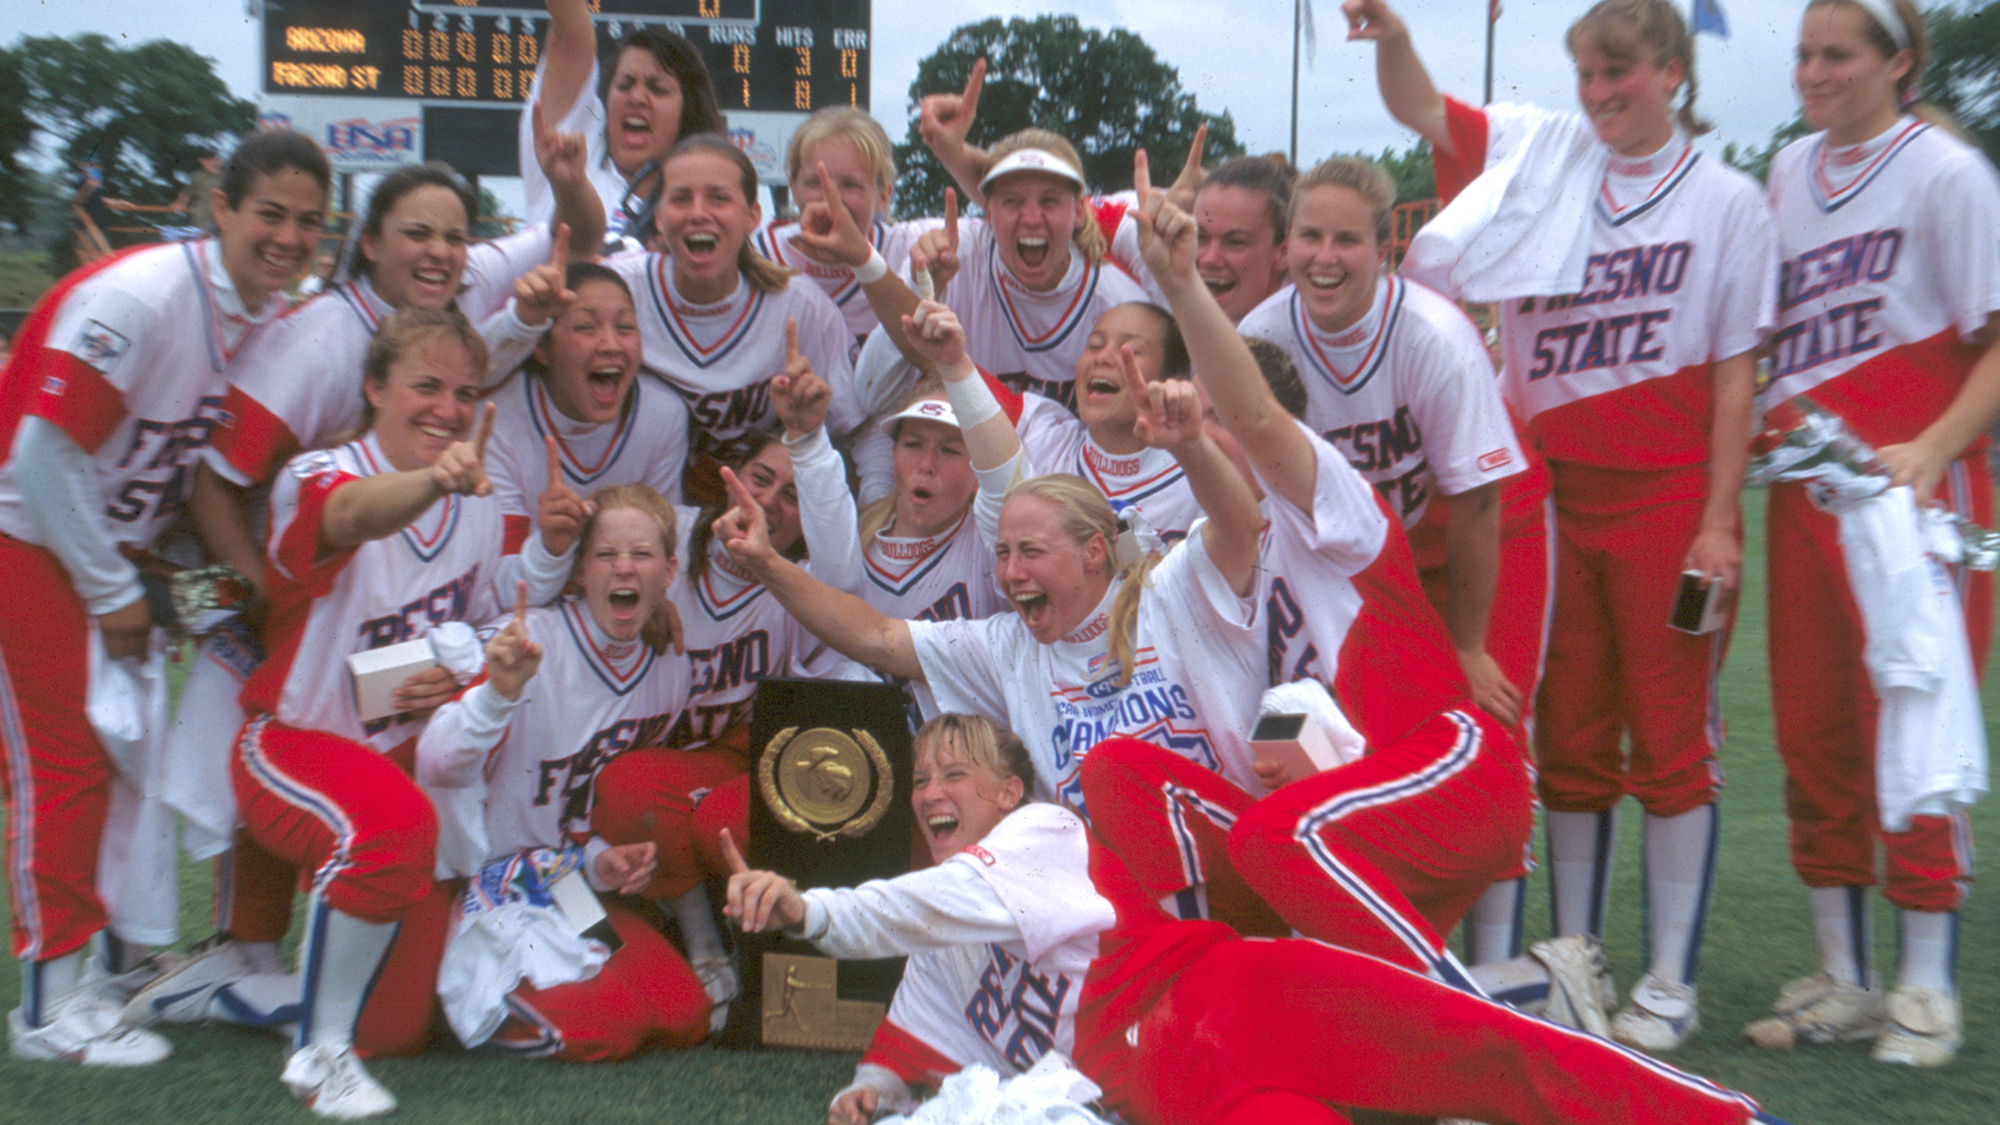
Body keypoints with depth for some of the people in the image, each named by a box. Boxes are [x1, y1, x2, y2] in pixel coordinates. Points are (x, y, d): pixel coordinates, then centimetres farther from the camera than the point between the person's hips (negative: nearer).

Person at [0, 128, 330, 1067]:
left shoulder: (276, 320, 0)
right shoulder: (138, 297, -23)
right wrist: (112, 593, -15)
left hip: (115, 546, 7)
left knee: (133, 748, 12)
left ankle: (132, 961, 26)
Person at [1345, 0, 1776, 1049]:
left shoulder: (1726, 199, 1)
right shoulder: (1543, 153, 7)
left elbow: (1734, 372, -1)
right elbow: (1420, 109, -2)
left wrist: (1719, 520, -7)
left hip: (1667, 498, -2)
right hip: (1553, 492, 3)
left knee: (1670, 737, 3)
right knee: (1568, 736, 10)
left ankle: (1671, 980, 15)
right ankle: (1574, 961, 23)